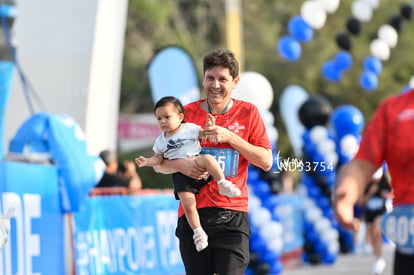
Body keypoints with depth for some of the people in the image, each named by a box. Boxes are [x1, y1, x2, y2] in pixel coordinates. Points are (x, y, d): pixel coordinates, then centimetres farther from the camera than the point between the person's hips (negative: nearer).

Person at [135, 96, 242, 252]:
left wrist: (209, 127, -19)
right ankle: (198, 233, 0)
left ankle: (223, 185, -23)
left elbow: (204, 134, 2)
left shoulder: (189, 128, 6)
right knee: (188, 205, -12)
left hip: (196, 165, -3)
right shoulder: (160, 141, 17)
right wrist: (147, 161, 0)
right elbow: (158, 159, 19)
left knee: (208, 159, -37)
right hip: (181, 175, 3)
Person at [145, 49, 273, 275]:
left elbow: (266, 162, -1)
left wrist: (230, 137, -10)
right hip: (192, 213, 2)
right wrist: (179, 165, -12)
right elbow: (159, 164, 10)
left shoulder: (248, 113, 6)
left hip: (231, 215, -1)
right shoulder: (187, 113, 7)